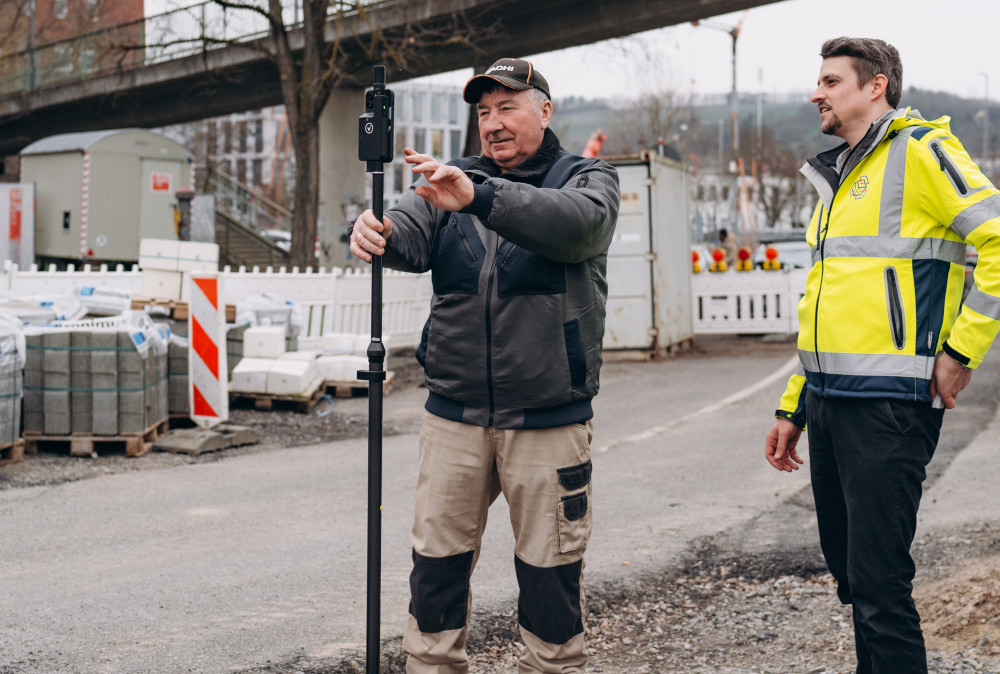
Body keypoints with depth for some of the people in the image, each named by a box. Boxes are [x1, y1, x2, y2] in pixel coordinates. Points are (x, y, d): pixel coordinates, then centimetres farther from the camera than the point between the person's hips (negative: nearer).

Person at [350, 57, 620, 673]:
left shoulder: (588, 179, 2)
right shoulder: (452, 181, 12)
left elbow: (577, 222, -22)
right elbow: (413, 236, -7)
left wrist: (478, 197, -37)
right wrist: (379, 235, -32)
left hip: (548, 419, -3)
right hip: (454, 414, 3)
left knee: (550, 570, 6)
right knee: (437, 558, 7)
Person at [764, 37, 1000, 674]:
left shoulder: (920, 150, -5)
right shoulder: (835, 178, 20)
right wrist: (792, 409, 22)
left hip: (886, 404, -9)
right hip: (827, 403, 9)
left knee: (878, 582, -7)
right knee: (850, 571, 15)